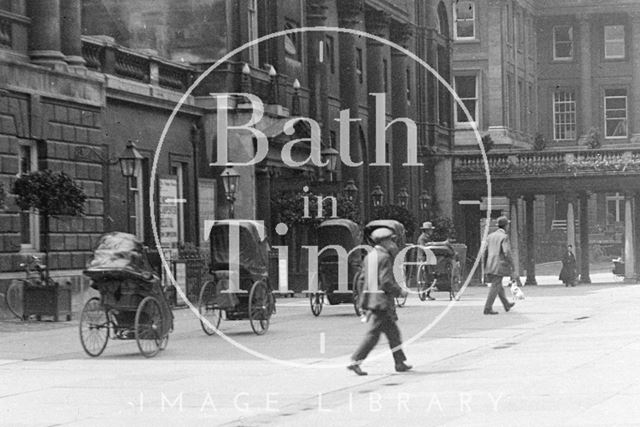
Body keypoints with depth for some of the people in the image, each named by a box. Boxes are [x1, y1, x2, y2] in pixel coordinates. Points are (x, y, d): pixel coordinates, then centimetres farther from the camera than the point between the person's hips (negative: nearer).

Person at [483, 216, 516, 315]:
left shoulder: (491, 236, 11)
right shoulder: (504, 237, -11)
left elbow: (485, 252, 13)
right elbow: (507, 253, -18)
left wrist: (485, 269, 22)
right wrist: (512, 270, -13)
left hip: (490, 267, 8)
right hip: (499, 267, -8)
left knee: (499, 287, 19)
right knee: (495, 288, -3)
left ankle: (507, 305, 34)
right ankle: (488, 309, -6)